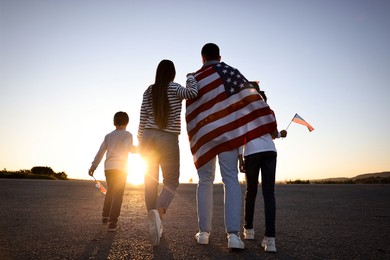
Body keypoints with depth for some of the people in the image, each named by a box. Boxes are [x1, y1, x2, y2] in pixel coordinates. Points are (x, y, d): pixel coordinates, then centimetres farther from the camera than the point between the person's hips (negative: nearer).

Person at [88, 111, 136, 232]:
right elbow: (128, 148, -19)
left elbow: (100, 151, 11)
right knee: (117, 195, -3)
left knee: (110, 191, 23)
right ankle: (112, 222, -8)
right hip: (120, 168, -5)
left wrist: (93, 166, 12)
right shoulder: (127, 134, 0)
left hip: (108, 167, 5)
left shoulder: (108, 136, 14)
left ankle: (105, 216, 30)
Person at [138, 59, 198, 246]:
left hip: (148, 137, 4)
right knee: (171, 182, 6)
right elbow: (192, 92, -22)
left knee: (151, 181, 10)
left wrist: (141, 142, 15)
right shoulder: (174, 88, -3)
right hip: (169, 139, -3)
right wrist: (190, 77, -1)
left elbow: (143, 119, 6)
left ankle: (155, 224, 13)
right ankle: (158, 212, -23)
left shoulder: (148, 91, 7)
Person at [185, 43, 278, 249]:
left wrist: (195, 141, 10)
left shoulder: (194, 79, 6)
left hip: (204, 135, 1)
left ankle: (204, 232, 12)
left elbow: (190, 115, 4)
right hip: (228, 132, -1)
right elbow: (250, 98, -4)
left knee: (205, 182, 10)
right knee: (231, 180, 0)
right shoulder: (230, 72, 4)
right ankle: (233, 234, -10)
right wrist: (269, 127, -4)